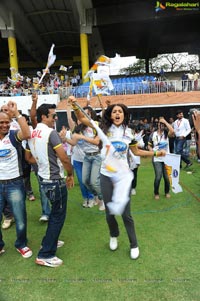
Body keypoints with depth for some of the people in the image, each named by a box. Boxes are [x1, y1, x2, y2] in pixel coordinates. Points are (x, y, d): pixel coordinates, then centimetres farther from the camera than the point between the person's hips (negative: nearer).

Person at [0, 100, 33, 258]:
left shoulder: (13, 136, -7)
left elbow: (27, 134, -30)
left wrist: (16, 112, -27)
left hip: (14, 184, -3)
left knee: (20, 219, 10)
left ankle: (21, 244, 35)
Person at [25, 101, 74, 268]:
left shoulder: (31, 134, 6)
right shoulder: (51, 132, -19)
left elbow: (29, 158, 17)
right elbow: (64, 159, -20)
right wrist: (71, 174, -5)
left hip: (44, 178, 9)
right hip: (55, 180, -9)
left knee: (55, 211, 26)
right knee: (58, 215, 4)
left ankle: (49, 241, 40)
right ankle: (45, 255, 11)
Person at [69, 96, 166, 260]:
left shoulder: (129, 132, 1)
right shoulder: (105, 128, -3)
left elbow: (137, 151, 13)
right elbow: (82, 118, -6)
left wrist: (156, 153, 8)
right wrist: (75, 105, -21)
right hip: (106, 176, 1)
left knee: (126, 213, 5)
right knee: (110, 212, 13)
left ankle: (134, 245, 28)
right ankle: (114, 236, 44)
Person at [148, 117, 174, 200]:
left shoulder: (166, 133, -2)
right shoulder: (153, 134, 1)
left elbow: (172, 131, -26)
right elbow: (149, 146, 12)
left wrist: (165, 121, -18)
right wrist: (152, 151, -9)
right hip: (157, 159, -1)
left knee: (166, 177, 4)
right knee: (158, 177, -12)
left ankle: (167, 192, 32)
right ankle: (156, 193, 13)